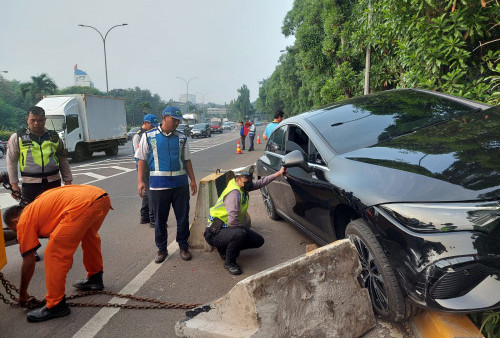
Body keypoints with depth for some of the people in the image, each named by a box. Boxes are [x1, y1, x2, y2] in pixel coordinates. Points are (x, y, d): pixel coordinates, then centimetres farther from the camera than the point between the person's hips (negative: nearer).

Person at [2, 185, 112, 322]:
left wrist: (22, 294, 32)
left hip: (82, 205, -9)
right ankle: (95, 278, 50)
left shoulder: (24, 221, 15)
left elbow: (28, 262, 19)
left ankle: (55, 305, 12)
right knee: (89, 236, 35)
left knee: (54, 253, 4)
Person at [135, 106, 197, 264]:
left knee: (183, 217, 8)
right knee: (160, 219, 8)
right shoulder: (149, 136, 2)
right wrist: (140, 181, -4)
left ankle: (183, 247, 24)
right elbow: (142, 160, 3)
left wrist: (192, 180, 9)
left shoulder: (181, 138, 9)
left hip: (180, 184, 2)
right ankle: (161, 249, 25)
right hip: (158, 184, -2)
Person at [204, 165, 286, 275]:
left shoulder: (242, 187, 3)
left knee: (259, 241, 6)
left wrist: (278, 173, 15)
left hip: (229, 228, 10)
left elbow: (260, 183, 18)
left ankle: (225, 248, 17)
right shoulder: (234, 193, -26)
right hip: (215, 233, -10)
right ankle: (229, 262, -12)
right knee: (240, 234, -39)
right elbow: (232, 220, -33)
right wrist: (243, 228, -15)